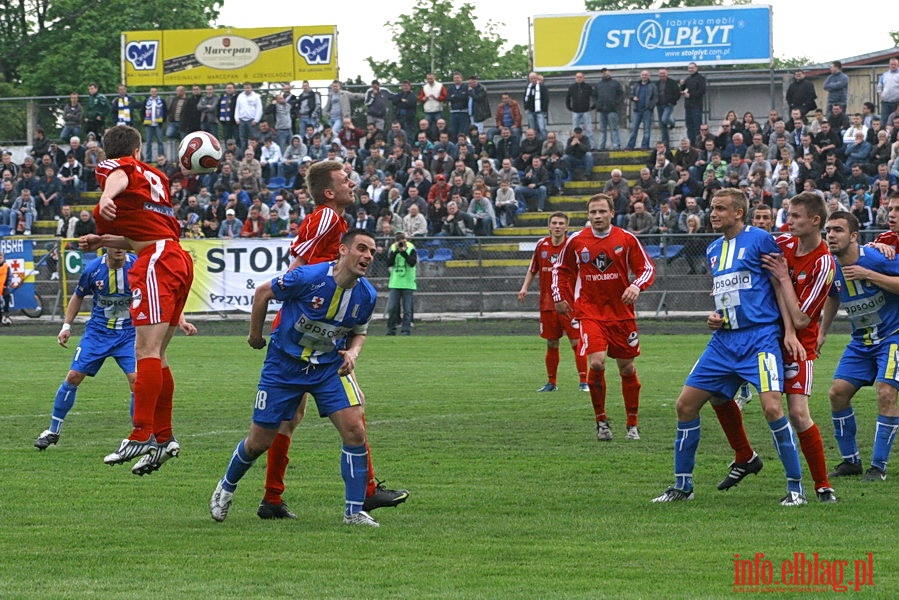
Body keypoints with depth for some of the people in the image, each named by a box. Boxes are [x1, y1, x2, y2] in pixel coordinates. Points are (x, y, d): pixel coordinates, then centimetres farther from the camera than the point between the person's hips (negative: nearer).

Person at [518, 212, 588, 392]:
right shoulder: (542, 245, 5)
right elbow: (532, 269, 17)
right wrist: (525, 287, 7)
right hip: (548, 303, 4)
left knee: (576, 342, -7)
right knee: (551, 344, 10)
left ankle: (584, 382, -3)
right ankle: (551, 382, 20)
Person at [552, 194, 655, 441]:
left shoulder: (627, 239, -2)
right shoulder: (576, 241, 0)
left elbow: (647, 268, 2)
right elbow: (560, 269, 16)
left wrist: (636, 286, -17)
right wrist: (559, 297, 9)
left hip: (622, 313, 1)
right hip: (589, 312, -1)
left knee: (627, 368, 7)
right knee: (596, 363, -19)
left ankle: (632, 425, 21)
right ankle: (601, 420, -3)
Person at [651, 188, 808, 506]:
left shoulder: (759, 239, -5)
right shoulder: (713, 250, 16)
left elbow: (781, 285, -5)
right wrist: (715, 318, 7)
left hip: (760, 337, -7)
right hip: (724, 340, 7)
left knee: (772, 408, -20)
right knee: (686, 404, 3)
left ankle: (795, 487, -7)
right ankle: (682, 486, 16)